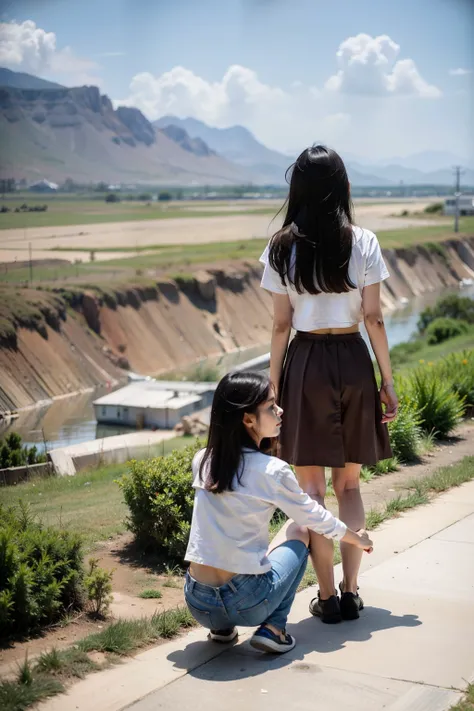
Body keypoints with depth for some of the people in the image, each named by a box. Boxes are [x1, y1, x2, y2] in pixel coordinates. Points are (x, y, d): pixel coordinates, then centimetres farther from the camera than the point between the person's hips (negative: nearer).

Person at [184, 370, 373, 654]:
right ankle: (273, 628, 7)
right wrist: (359, 539, 24)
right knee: (299, 531, 19)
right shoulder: (272, 471, -10)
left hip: (197, 602, 5)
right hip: (244, 603, -5)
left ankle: (222, 626, 19)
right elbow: (317, 519, 5)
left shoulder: (202, 461, 2)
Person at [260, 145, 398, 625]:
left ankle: (327, 597, 9)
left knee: (311, 488, 6)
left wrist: (273, 384, 4)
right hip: (353, 361, 2)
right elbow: (374, 319, -3)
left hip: (305, 363, -1)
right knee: (349, 484, 14)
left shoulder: (282, 248, -3)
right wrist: (387, 381, 4)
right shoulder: (363, 243, -3)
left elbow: (281, 324, -3)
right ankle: (350, 591, 15)